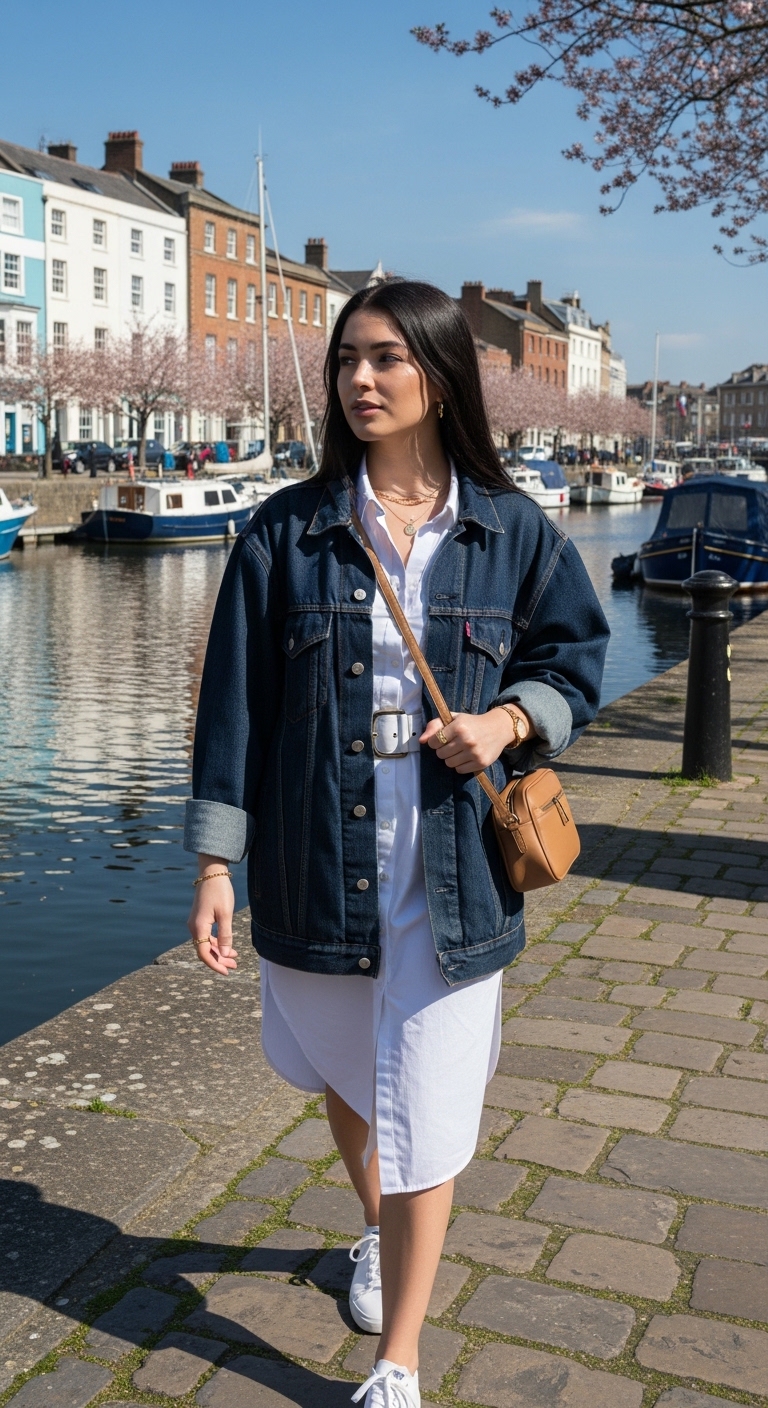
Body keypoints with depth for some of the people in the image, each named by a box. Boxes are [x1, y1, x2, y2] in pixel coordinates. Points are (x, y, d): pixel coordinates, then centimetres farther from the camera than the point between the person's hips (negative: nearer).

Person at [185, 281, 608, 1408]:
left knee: (422, 1115, 2)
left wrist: (509, 722, -12)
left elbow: (575, 660, 9)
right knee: (346, 1077, 22)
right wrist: (216, 859, -6)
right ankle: (379, 1237, 54)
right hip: (319, 866, 2)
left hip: (454, 872, -1)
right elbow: (234, 700, -2)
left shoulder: (514, 532, -2)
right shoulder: (284, 532, -3)